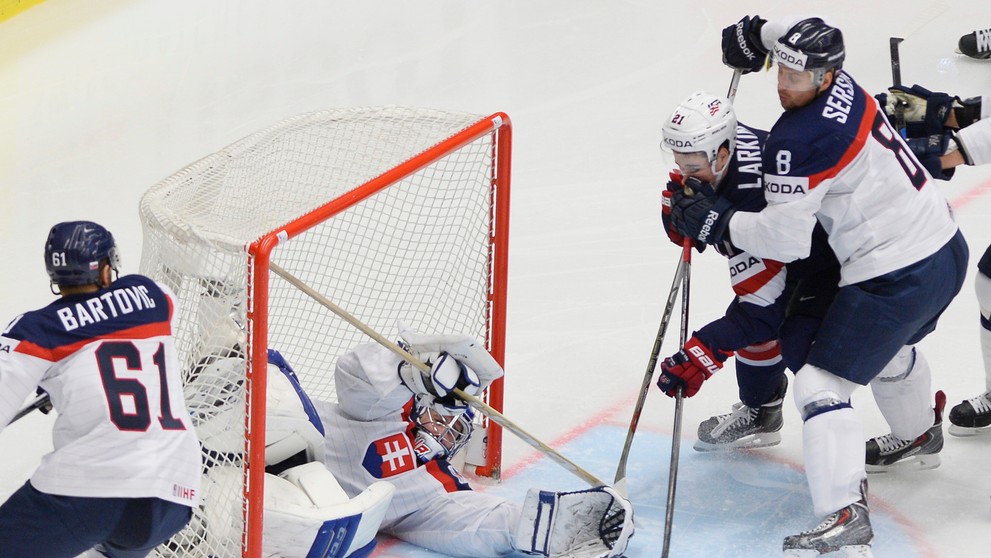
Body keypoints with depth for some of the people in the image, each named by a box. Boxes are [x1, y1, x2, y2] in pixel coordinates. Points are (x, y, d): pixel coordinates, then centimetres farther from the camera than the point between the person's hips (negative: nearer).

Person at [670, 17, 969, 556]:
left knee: (821, 385, -9)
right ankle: (918, 430, 65)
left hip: (896, 278, -10)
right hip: (946, 247, 10)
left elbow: (785, 239, -19)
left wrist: (716, 221, -9)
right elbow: (808, 38, 28)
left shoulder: (797, 139, -23)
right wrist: (757, 31, 26)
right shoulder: (841, 86, 3)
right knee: (890, 345, 38)